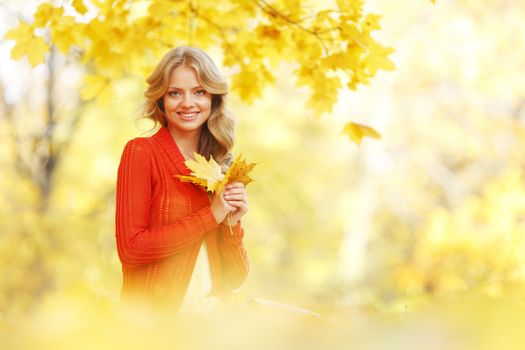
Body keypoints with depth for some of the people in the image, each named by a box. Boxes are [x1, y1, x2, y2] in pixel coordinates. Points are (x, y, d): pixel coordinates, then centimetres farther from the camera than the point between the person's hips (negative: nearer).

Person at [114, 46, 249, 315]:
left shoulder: (221, 165, 13)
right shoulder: (141, 152, -1)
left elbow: (236, 277, 14)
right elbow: (130, 247, -11)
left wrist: (231, 224, -4)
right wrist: (211, 216, -8)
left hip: (213, 313, 5)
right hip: (154, 313, -5)